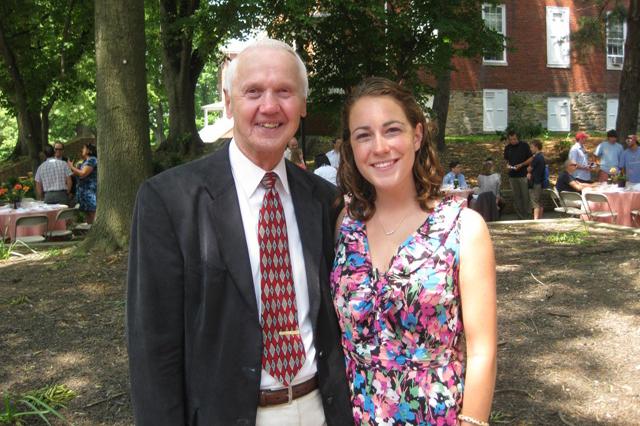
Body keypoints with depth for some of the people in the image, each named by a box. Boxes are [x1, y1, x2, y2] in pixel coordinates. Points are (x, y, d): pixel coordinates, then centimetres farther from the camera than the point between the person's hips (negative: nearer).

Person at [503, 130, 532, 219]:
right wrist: (508, 165, -2)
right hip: (512, 176, 4)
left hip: (523, 175, -4)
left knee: (525, 196, -5)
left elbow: (531, 158, -1)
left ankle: (526, 216, 1)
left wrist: (521, 165, -14)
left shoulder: (524, 145, -2)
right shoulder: (507, 148, 10)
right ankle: (520, 216, 11)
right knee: (516, 197, 5)